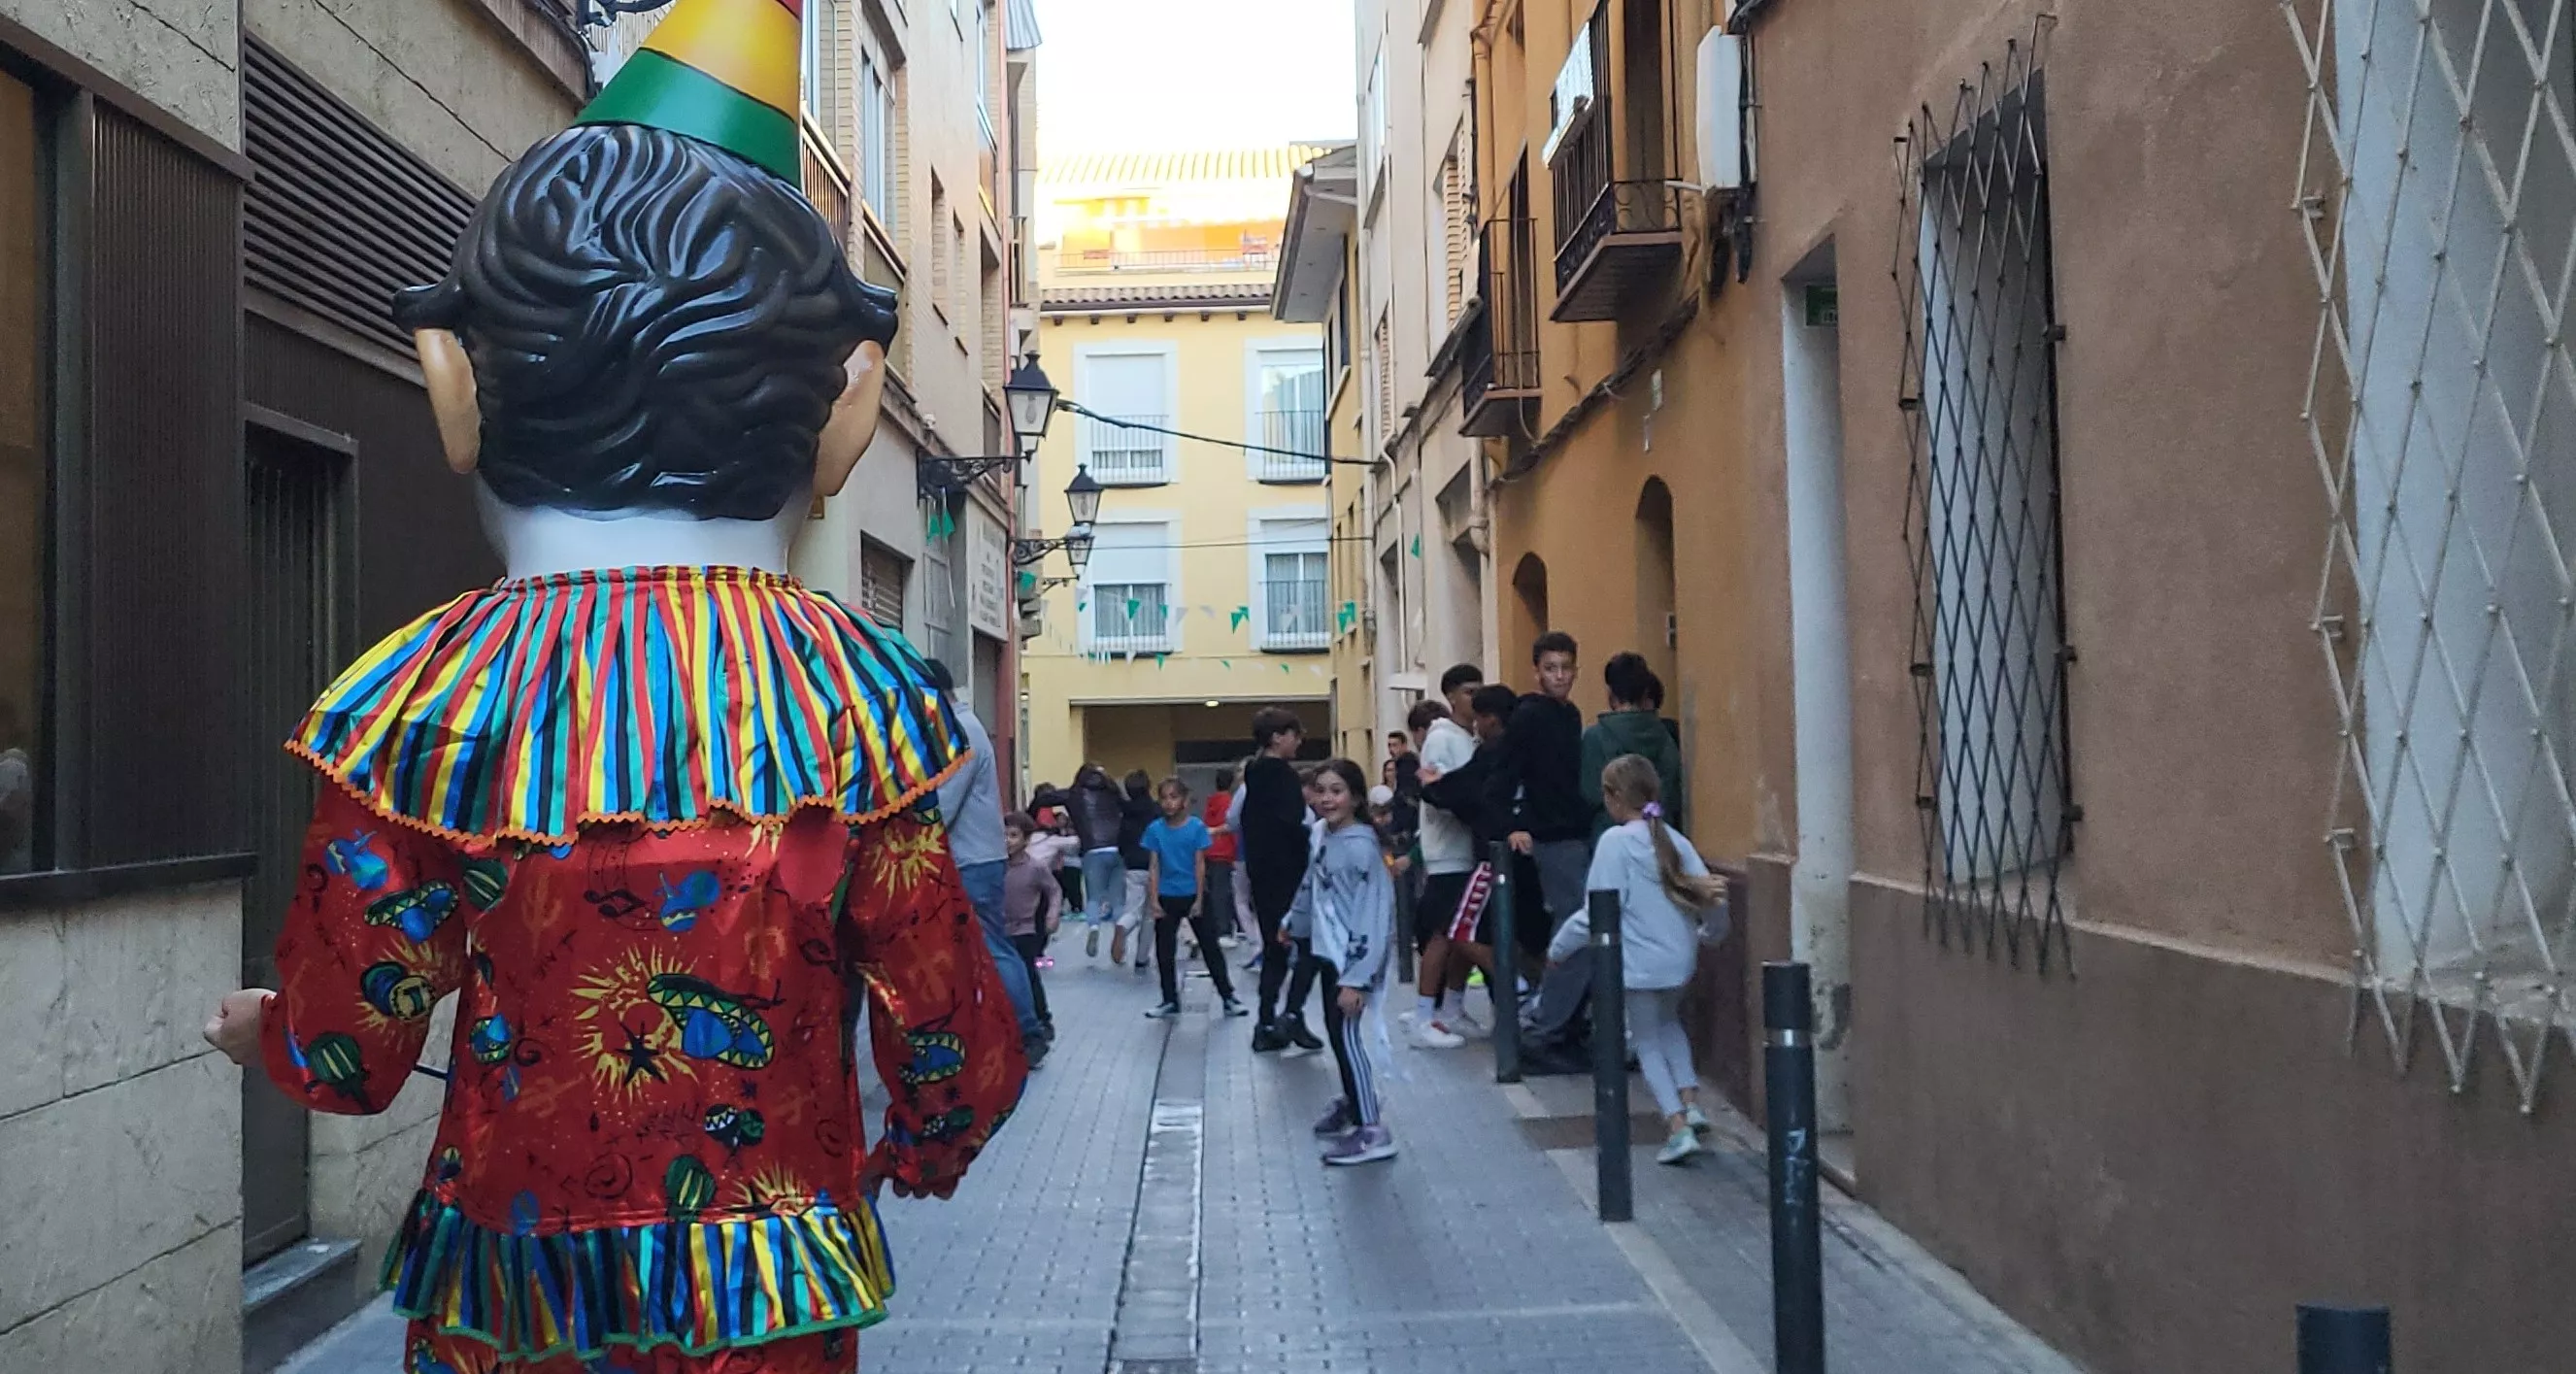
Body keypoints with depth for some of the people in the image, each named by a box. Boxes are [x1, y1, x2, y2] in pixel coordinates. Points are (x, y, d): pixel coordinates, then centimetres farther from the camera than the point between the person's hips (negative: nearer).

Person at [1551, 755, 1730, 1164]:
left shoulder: (1616, 841, -13)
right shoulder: (1674, 839, 3)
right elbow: (1710, 896, 0)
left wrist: (1559, 946, -5)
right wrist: (1709, 934, 20)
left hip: (1639, 963, -5)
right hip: (1680, 959, 6)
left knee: (1648, 1044, 12)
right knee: (1668, 1023, 31)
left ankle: (1680, 1127, 0)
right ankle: (1690, 1101, 19)